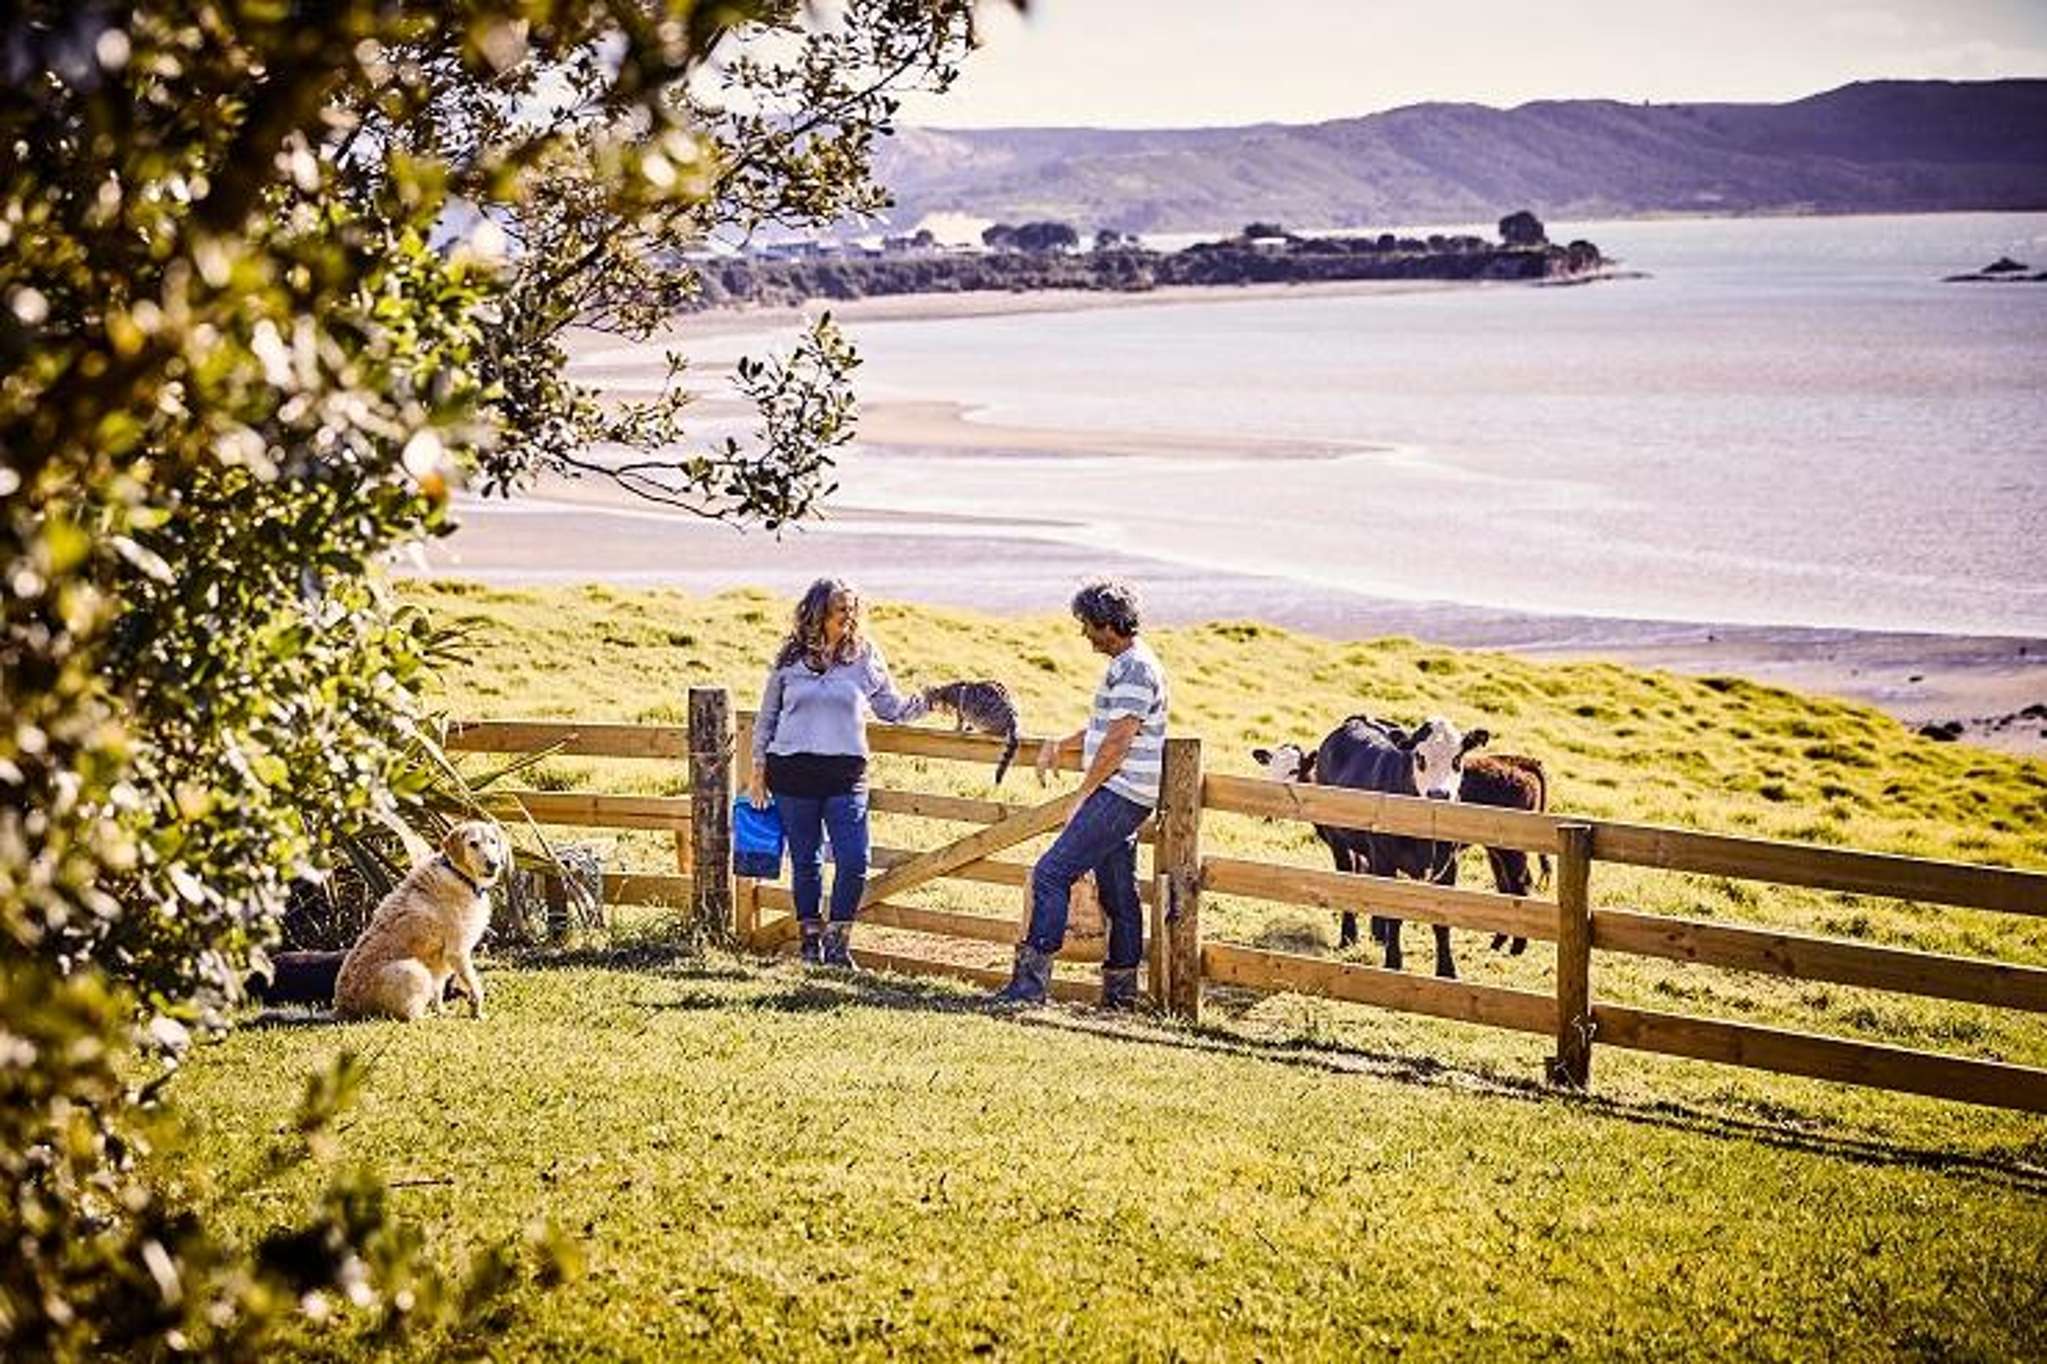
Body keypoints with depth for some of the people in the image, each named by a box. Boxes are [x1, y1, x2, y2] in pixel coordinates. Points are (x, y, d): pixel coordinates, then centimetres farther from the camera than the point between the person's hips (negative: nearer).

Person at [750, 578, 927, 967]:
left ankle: (837, 941, 5)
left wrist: (927, 701, -8)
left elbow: (893, 709, 8)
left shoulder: (865, 656, 5)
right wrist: (757, 767, 10)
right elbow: (767, 716, 13)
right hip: (793, 773, 0)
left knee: (854, 862, -10)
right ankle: (811, 939, 21)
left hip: (845, 774, 0)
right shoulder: (790, 658, 6)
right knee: (805, 862, 7)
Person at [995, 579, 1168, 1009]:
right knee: (1118, 892, 12)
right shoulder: (1129, 664, 17)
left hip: (1119, 795, -11)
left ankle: (1031, 980, -15)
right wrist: (1062, 745, 16)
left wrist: (1083, 795, -14)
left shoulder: (1134, 669, -16)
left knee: (1051, 874, -13)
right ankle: (1121, 989, 15)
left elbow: (1119, 742, -20)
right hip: (1121, 796, 11)